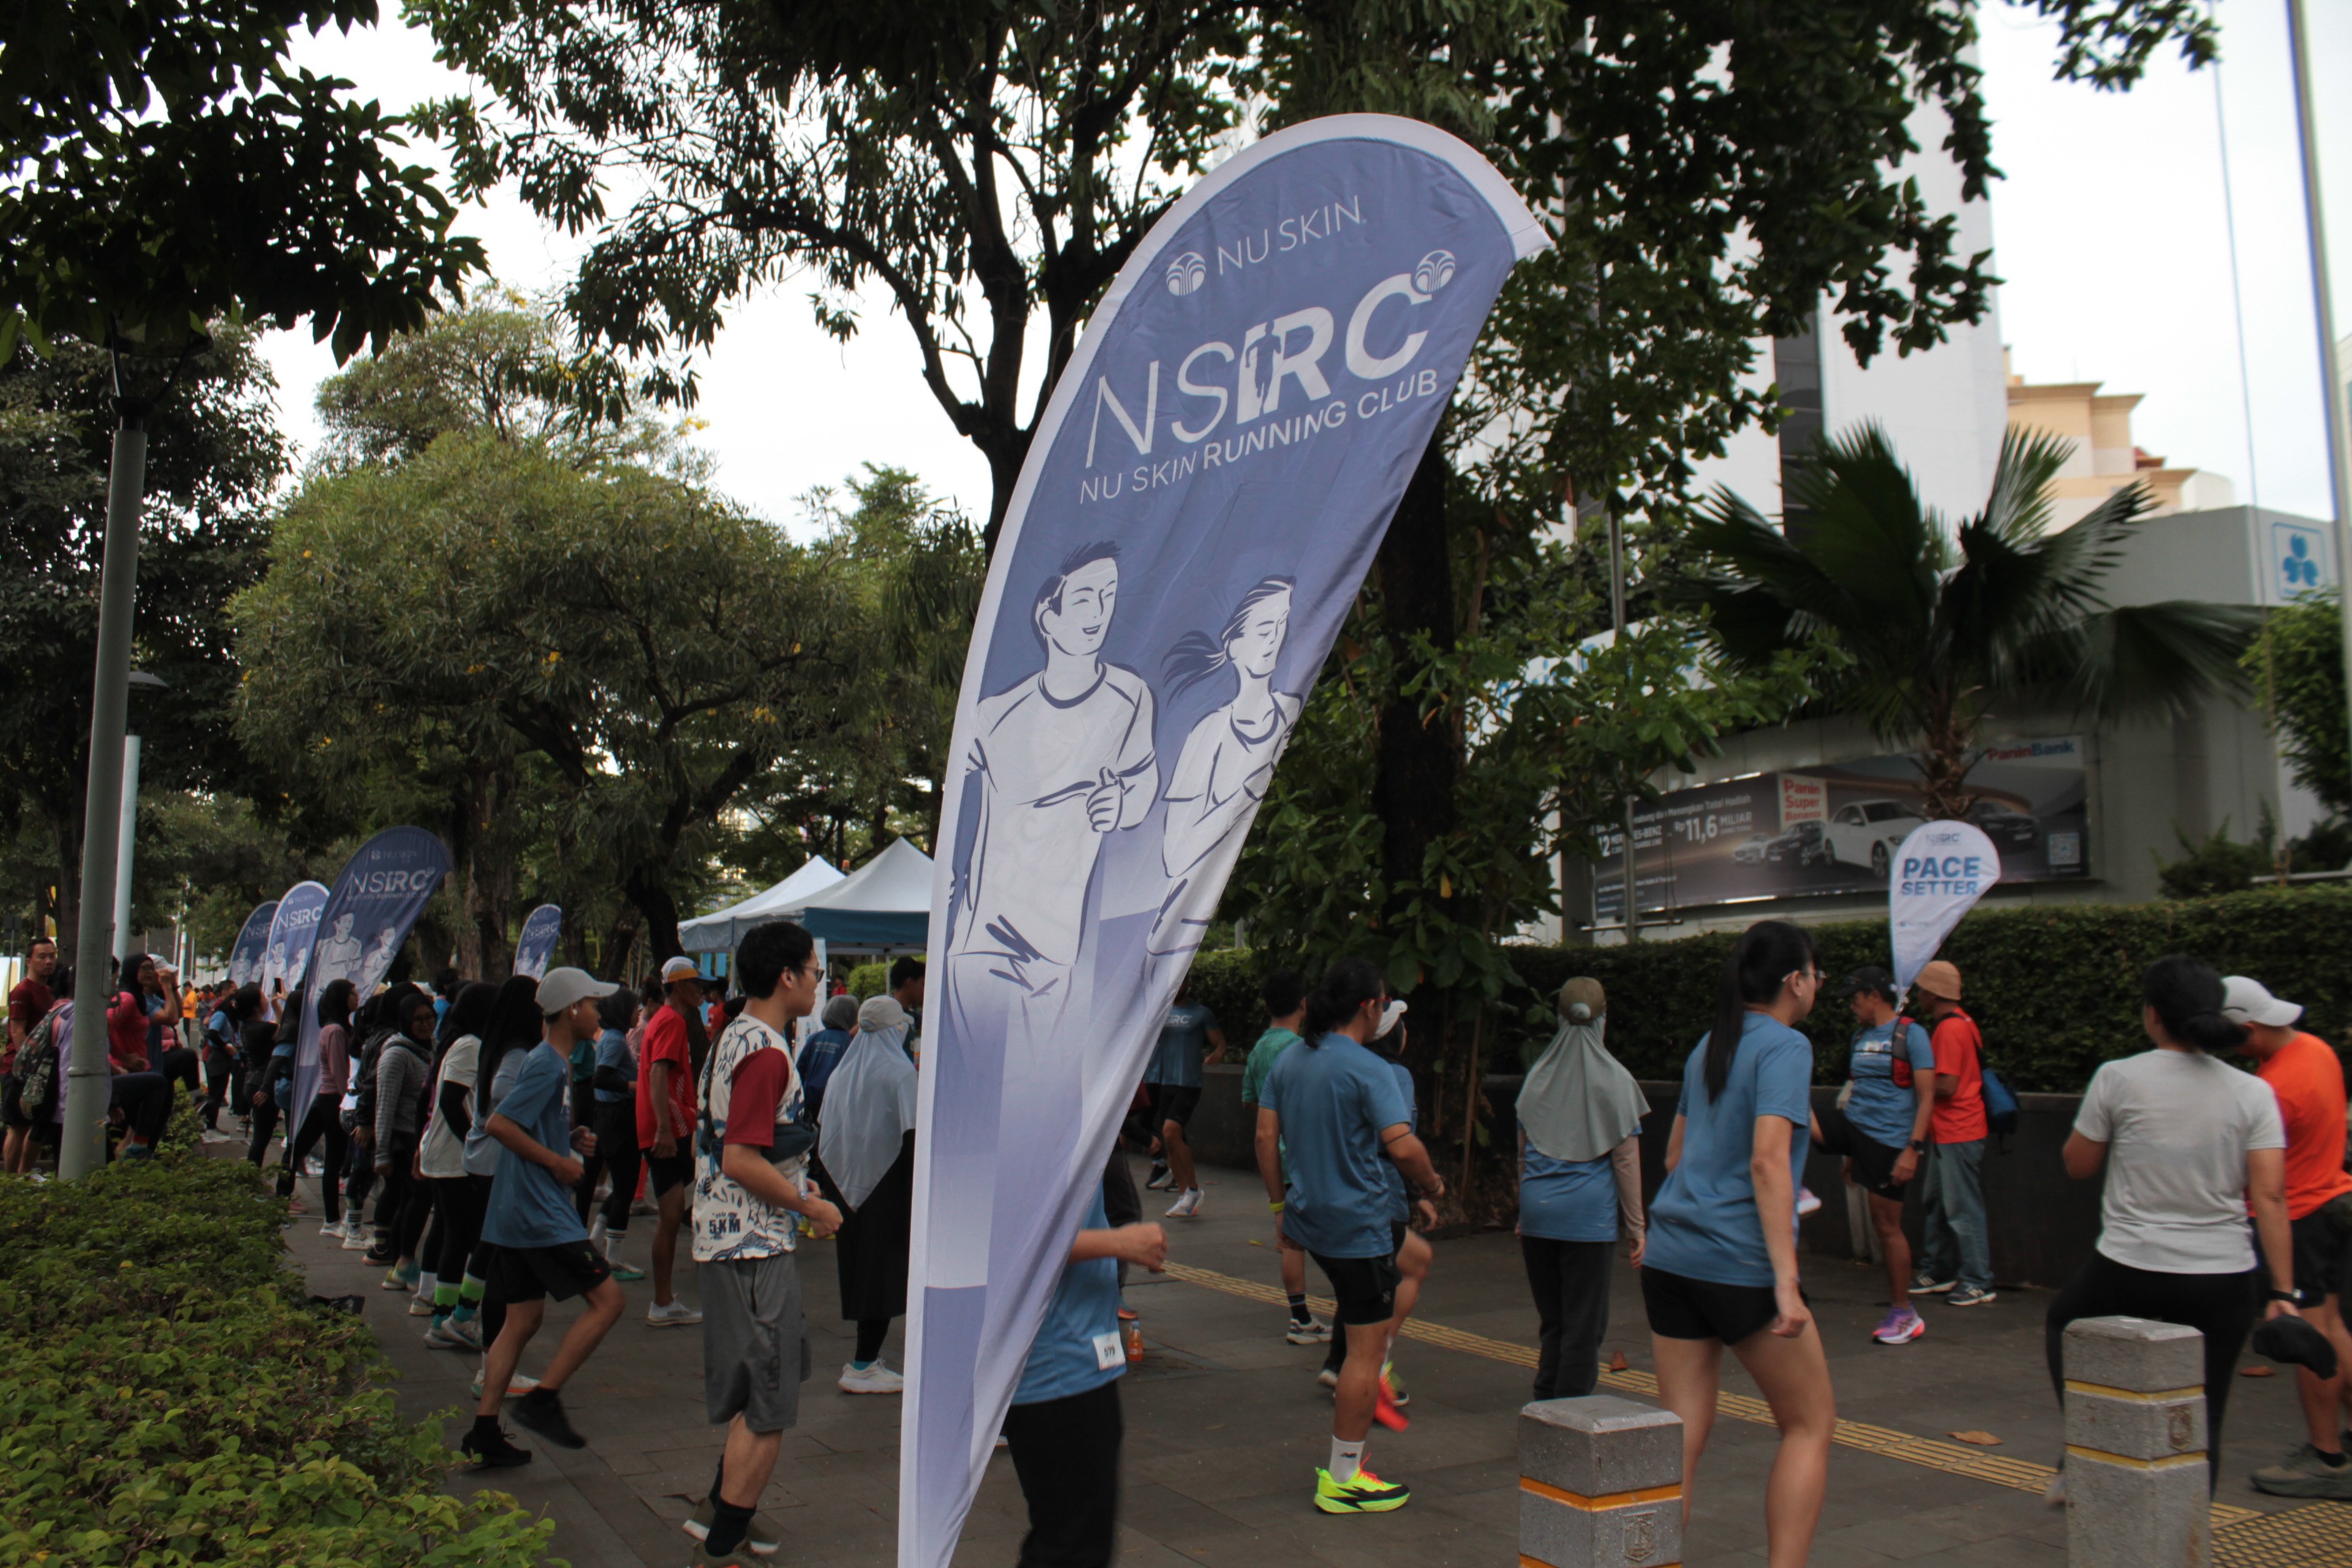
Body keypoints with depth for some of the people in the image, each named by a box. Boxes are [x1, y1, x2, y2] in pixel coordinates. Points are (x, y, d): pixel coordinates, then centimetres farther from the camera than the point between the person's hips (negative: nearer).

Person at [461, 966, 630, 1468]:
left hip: (513, 1215, 10)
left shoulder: (549, 1061, 15)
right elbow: (499, 1124, -23)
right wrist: (558, 1161, -16)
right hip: (542, 1214, -10)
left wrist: (571, 1136, 10)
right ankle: (543, 1400, -2)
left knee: (523, 1319, 13)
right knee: (607, 1299, -4)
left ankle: (484, 1431, 14)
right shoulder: (548, 1066, -15)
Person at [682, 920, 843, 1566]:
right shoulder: (766, 1052, -21)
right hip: (755, 1248, -11)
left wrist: (794, 1180, 17)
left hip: (728, 1240, 11)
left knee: (760, 1390, 24)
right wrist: (811, 1206, -14)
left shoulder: (735, 1038, 11)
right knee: (767, 1411, -1)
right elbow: (741, 1161, -25)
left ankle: (721, 1507, 35)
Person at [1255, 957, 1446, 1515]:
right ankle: (1342, 1481, 6)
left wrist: (1279, 1203, 16)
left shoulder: (1288, 1061, 6)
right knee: (1367, 1349, 0)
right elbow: (1403, 1147, -23)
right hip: (1358, 1226, -8)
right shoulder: (1368, 1070, -17)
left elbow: (1265, 1138, 8)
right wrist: (1433, 1186, -5)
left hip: (1310, 1218, 9)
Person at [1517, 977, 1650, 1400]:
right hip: (1589, 1214, -4)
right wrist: (1636, 1227, 1)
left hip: (1537, 1211, 4)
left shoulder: (1538, 1075, 9)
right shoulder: (1614, 1079, -3)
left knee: (1551, 1321, 14)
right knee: (1585, 1325, 3)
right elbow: (1626, 1160, -5)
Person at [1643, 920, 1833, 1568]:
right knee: (1810, 1422, 11)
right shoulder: (1785, 1046, -8)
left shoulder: (1708, 1047, 14)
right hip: (1739, 1261, -7)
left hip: (1670, 1255, 7)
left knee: (1683, 1435, 9)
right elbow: (1768, 1160, -19)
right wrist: (1787, 1282, -22)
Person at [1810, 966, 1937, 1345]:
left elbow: (1926, 1098, -13)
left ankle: (1904, 1314, 14)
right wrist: (1852, 1153, 24)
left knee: (1887, 1225, 1)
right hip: (1852, 1126, 6)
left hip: (1888, 1139, -6)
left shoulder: (1911, 1034, -8)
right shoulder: (1860, 1036, 13)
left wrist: (1913, 1149, -21)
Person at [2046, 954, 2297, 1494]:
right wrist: (2283, 1292, -3)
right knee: (2202, 1424, 13)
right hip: (2223, 1280, 2)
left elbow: (2078, 1165, 3)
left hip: (2129, 1271, -2)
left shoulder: (2118, 1079, -7)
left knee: (2063, 1324, 29)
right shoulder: (2254, 1093, 0)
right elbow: (2270, 1197, -5)